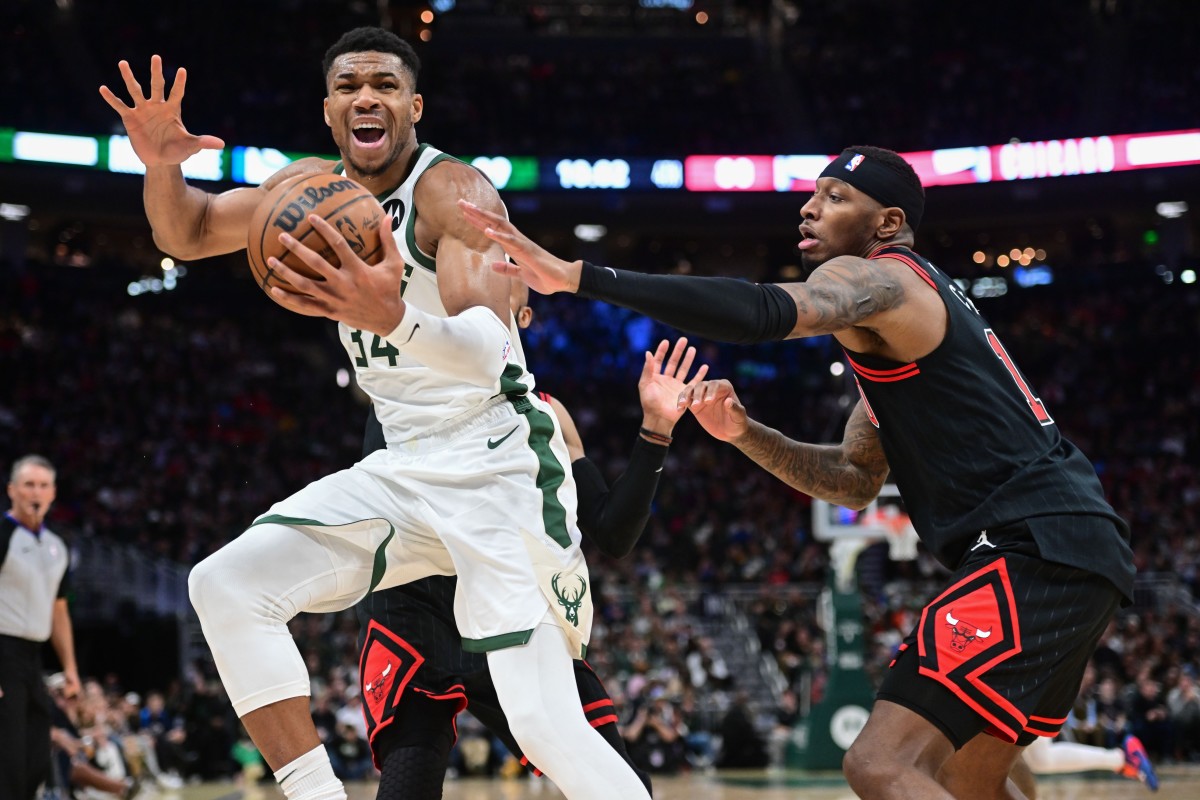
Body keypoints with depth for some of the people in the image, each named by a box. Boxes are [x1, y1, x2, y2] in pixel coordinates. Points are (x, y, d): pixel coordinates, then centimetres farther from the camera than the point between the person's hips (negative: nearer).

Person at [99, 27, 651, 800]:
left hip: (498, 468, -7)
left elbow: (485, 348, -32)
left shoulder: (454, 191, -17)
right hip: (404, 469, 7)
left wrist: (392, 316, -53)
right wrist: (162, 165, -7)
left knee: (549, 729, -18)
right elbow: (188, 234, 15)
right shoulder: (316, 184, 6)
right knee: (226, 586, -5)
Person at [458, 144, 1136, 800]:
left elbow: (763, 312, -27)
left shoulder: (878, 277, -5)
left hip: (1037, 551, -10)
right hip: (1074, 554, 10)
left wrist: (578, 276, -31)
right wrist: (743, 432, 10)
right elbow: (855, 480, 25)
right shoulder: (902, 317, 25)